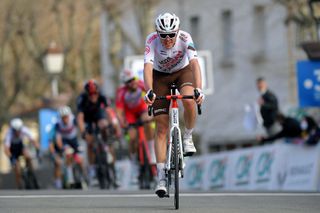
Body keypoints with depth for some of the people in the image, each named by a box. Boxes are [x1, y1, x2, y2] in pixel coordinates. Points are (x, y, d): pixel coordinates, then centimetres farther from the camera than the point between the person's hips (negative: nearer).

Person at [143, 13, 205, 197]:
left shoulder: (185, 38, -30)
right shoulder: (152, 40, -30)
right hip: (160, 76, 0)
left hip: (183, 72, 0)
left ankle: (188, 137, -5)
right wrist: (149, 91, -57)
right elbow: (148, 67, -41)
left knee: (189, 101, -34)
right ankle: (161, 178, -6)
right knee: (162, 128, -7)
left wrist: (198, 89, -56)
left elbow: (195, 63, -42)